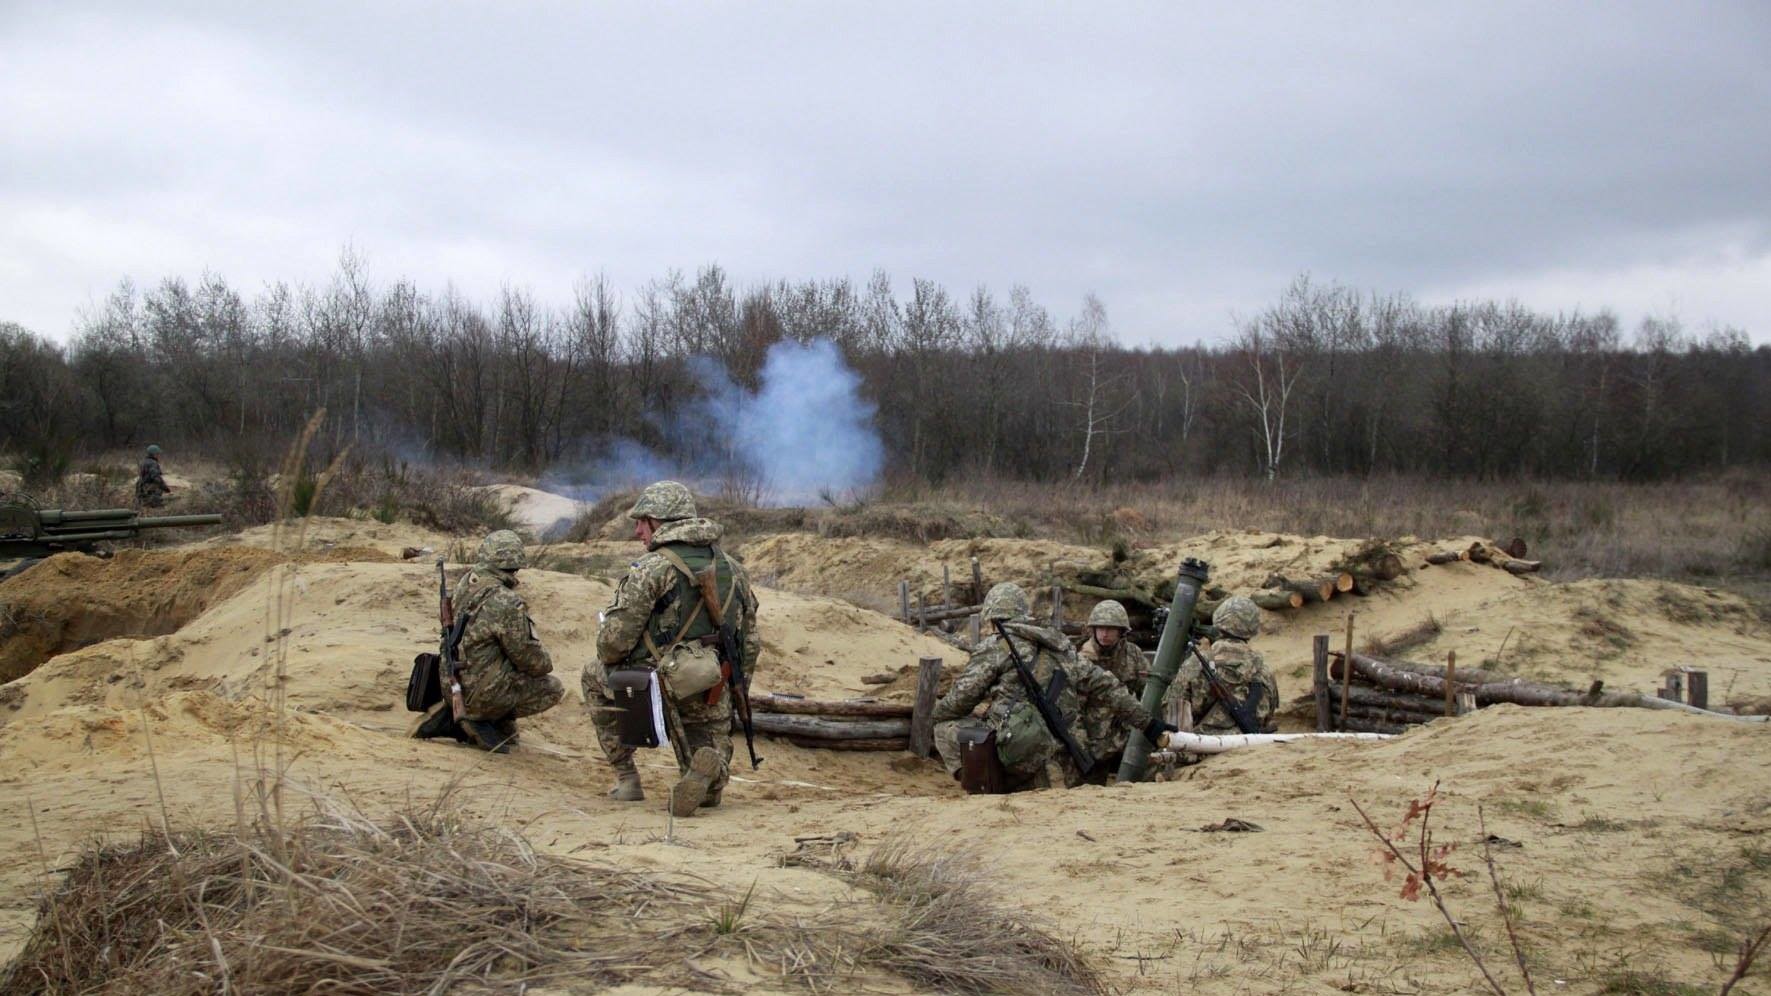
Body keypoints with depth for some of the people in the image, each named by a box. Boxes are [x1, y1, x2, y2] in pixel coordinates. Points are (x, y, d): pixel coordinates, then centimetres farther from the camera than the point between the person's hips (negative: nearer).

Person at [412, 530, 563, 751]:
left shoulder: (464, 586, 2)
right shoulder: (507, 603, -23)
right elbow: (528, 656, -14)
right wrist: (546, 664, 8)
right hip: (483, 691, -9)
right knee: (553, 689, 6)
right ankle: (480, 719, -1)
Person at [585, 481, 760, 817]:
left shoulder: (652, 567, -10)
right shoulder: (733, 568, 12)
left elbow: (613, 640, -11)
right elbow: (750, 643, 15)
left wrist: (608, 658, 11)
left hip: (660, 688, -5)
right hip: (712, 698, 5)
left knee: (594, 676, 25)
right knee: (707, 794, 20)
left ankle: (627, 778, 20)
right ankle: (710, 765, -18)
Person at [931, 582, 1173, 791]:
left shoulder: (995, 645, 3)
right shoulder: (1060, 646, 21)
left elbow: (962, 697, 1)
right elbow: (1104, 686, 18)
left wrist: (937, 712, 21)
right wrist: (1146, 723, 20)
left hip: (1020, 753, -6)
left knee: (947, 728, 8)